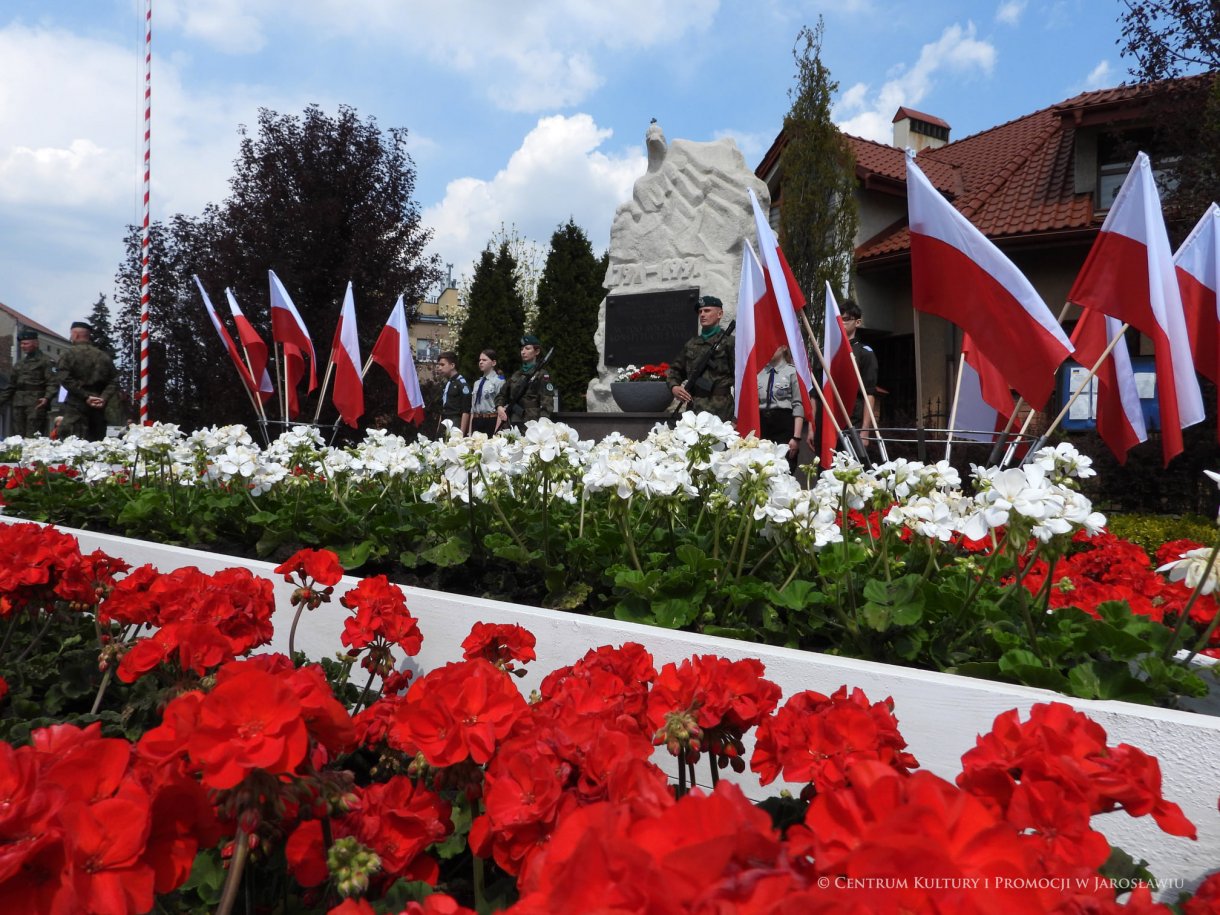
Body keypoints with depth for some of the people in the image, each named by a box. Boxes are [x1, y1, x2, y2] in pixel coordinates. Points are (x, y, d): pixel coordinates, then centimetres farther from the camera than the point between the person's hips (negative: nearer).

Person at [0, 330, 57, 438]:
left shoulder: (44, 361, 0)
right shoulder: (19, 364, 22)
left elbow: (53, 383, -9)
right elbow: (11, 386, 26)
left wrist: (47, 397, -24)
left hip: (36, 404, -7)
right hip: (18, 405, 7)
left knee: (32, 438, -13)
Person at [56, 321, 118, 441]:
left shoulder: (68, 355, -1)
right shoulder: (104, 356, 10)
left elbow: (65, 380, -12)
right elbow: (113, 382, 3)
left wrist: (85, 396, -12)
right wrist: (103, 398, -5)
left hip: (76, 407, -4)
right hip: (99, 409, 4)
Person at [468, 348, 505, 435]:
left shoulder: (499, 381, -6)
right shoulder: (477, 383, 17)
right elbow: (473, 407, 17)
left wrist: (496, 431, -18)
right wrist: (470, 430, 11)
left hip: (491, 421, -6)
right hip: (476, 422, 7)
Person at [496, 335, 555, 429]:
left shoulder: (542, 376, 0)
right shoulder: (516, 375, 19)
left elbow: (546, 406, -8)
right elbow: (502, 394, 26)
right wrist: (499, 406, 5)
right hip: (511, 424, 6)